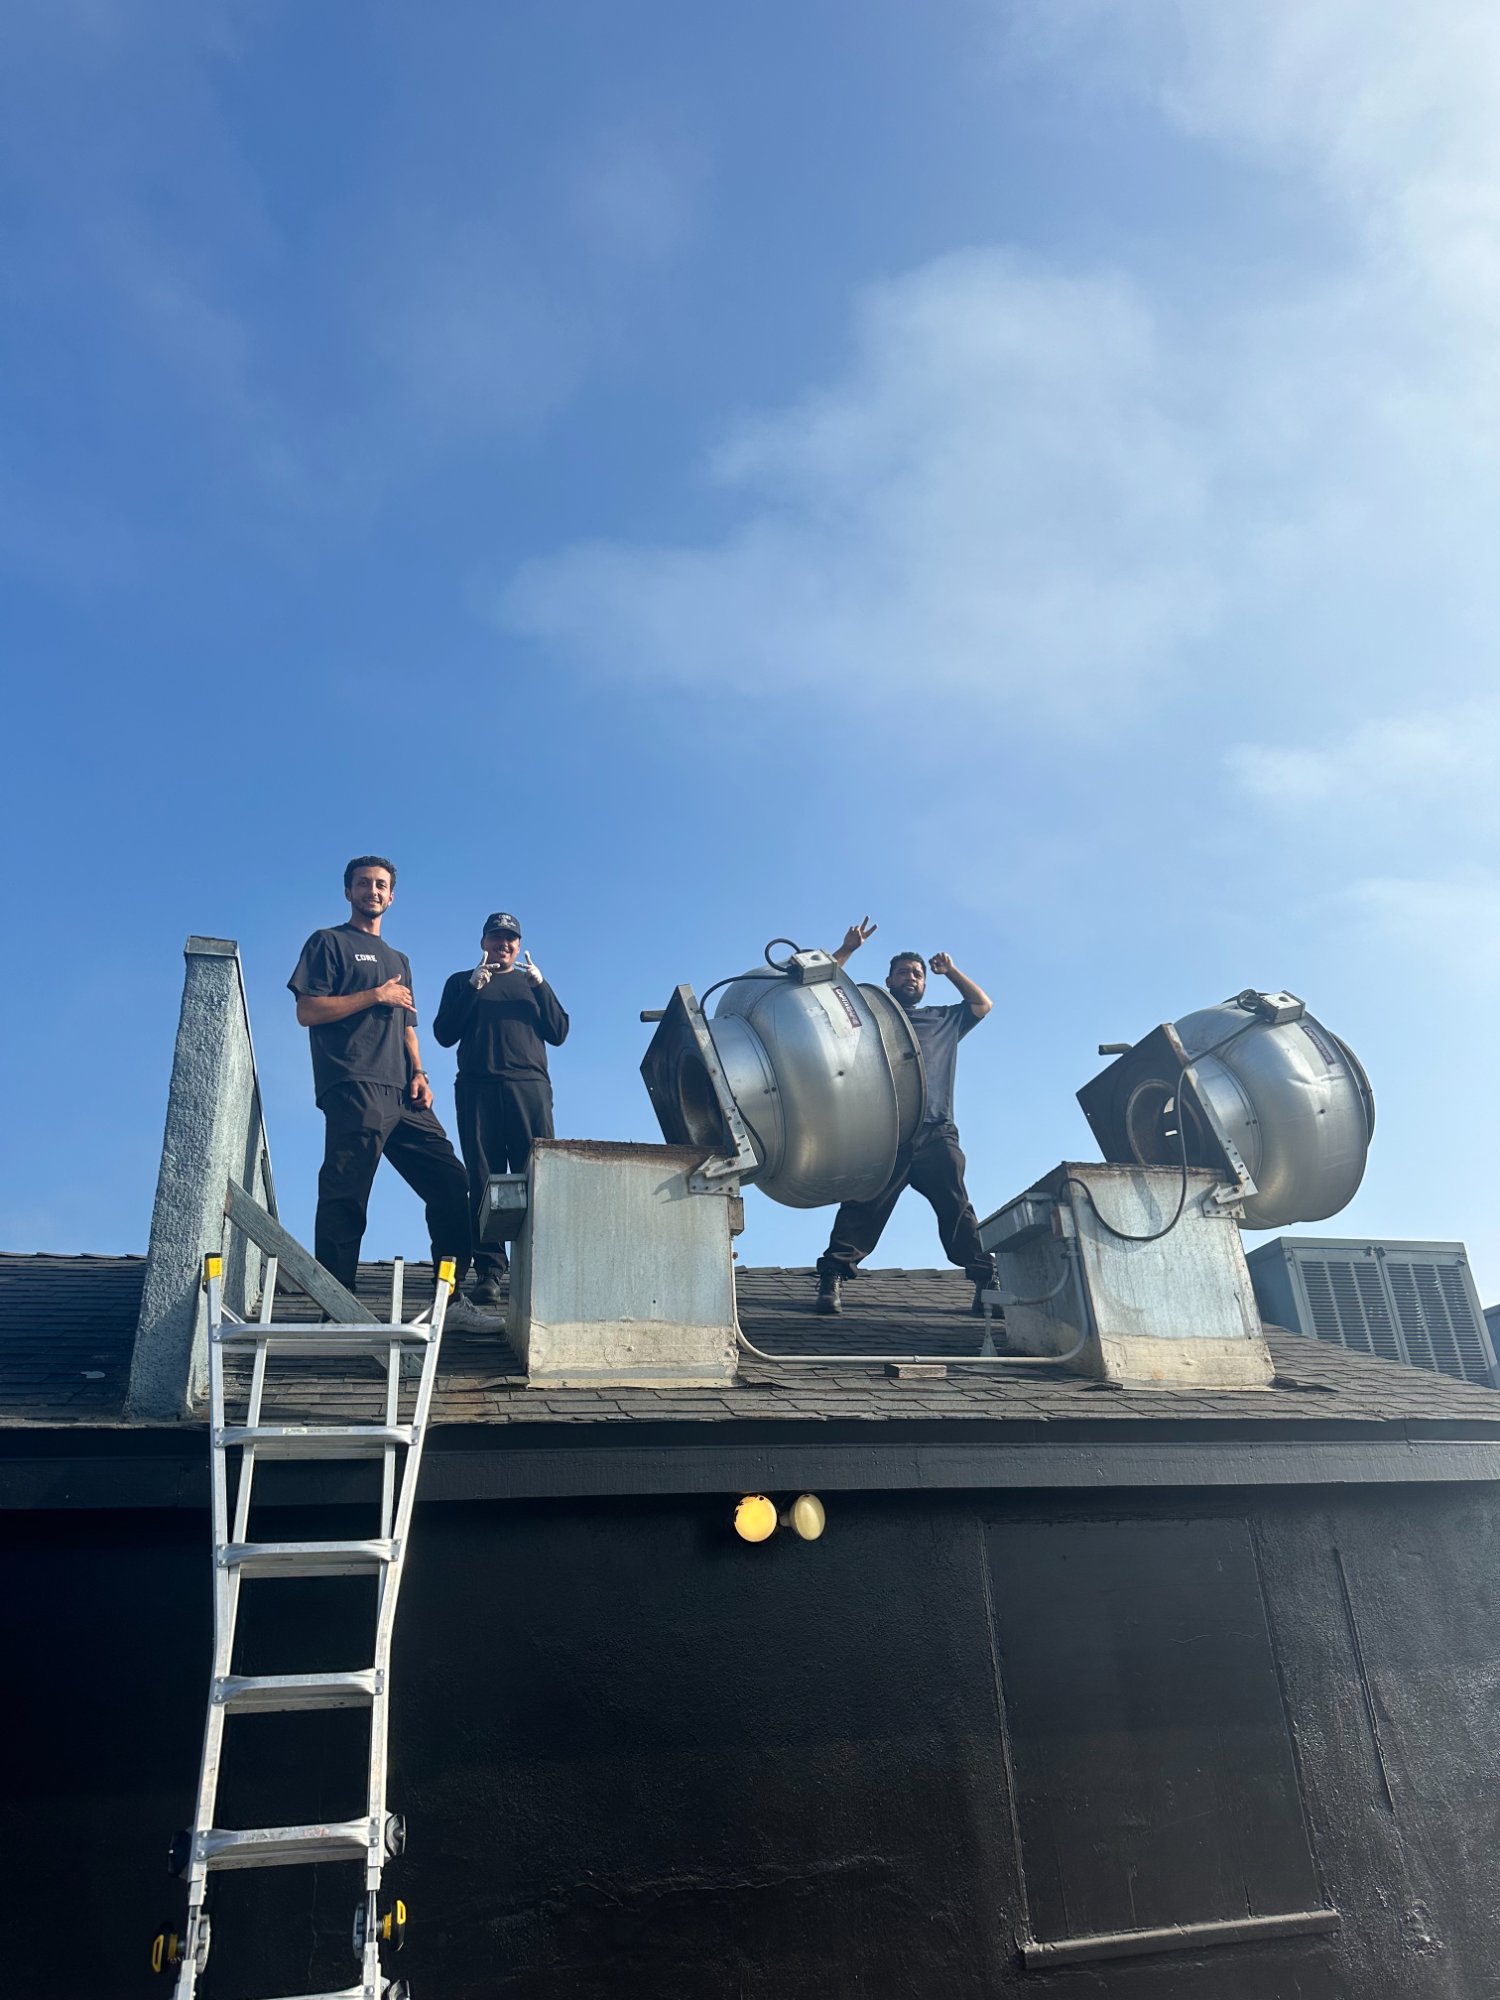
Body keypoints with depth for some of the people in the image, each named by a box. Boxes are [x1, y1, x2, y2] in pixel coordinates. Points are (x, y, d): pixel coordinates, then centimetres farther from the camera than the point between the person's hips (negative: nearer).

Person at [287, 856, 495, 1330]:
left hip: (402, 1096, 7)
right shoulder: (329, 943, 9)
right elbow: (307, 1011, -3)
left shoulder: (398, 960, 29)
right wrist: (376, 995, -6)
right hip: (353, 1090, -7)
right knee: (345, 1199, -13)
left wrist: (418, 1073, 9)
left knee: (450, 1182, 1)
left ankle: (449, 1299, 7)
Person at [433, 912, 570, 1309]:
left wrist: (541, 986, -2)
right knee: (483, 1180, -8)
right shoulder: (462, 983, 20)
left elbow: (558, 1034, 11)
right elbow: (444, 1034, 6)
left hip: (530, 1087, 1)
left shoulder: (532, 983, 24)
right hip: (478, 1088, -1)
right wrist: (471, 989, -5)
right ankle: (488, 1272, -10)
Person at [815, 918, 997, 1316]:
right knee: (863, 1207, -13)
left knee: (957, 1208, -9)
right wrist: (847, 950, 16)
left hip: (936, 1133, 2)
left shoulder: (945, 1020, 32)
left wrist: (951, 971, 32)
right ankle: (831, 1281, -18)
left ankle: (986, 1283, -14)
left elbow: (983, 1004, 32)